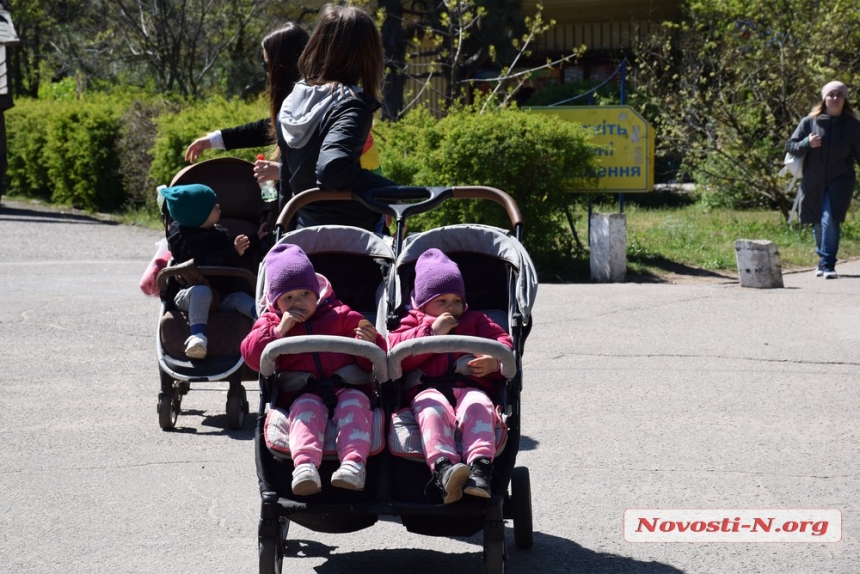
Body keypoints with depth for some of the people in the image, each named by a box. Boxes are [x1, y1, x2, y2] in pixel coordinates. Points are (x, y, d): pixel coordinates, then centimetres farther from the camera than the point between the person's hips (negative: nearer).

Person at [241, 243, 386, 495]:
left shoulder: (341, 316, 18)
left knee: (354, 401, -32)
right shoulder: (271, 323, 20)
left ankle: (354, 461, -52)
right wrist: (280, 330, -7)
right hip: (303, 395, 0)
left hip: (347, 389, 1)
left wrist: (371, 342, -11)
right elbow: (253, 355, 2)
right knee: (306, 407, -33)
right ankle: (304, 463, -57)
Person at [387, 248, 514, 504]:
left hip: (470, 388, 1)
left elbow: (504, 342, 19)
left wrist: (494, 361, -5)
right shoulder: (413, 321, 27)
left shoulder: (476, 321, 33)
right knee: (433, 410, -38)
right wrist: (432, 332, 1)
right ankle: (444, 468, -60)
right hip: (428, 389, -1)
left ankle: (480, 467, -55)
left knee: (478, 407, -35)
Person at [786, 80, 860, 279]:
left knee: (830, 220, -19)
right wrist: (807, 144, -14)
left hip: (839, 181, -2)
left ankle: (827, 264, -16)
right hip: (813, 182, 2)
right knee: (818, 223, 12)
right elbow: (790, 146, 3)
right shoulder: (809, 122, 2)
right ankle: (823, 258, 34)